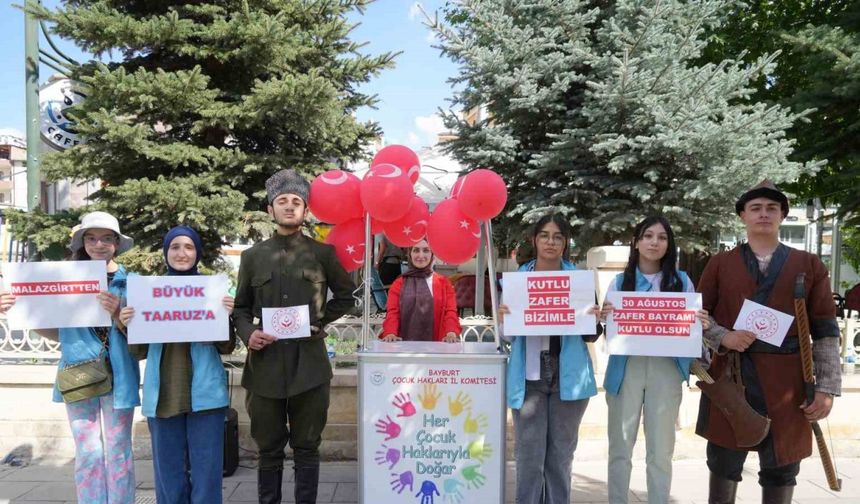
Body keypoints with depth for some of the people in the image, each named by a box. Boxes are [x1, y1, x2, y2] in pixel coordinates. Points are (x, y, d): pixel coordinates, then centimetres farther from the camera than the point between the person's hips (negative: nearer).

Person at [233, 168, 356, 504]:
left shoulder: (323, 253, 5)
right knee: (269, 449, 11)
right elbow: (240, 308, 11)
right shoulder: (253, 256, 9)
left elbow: (346, 296, 14)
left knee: (306, 449, 9)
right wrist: (247, 333, -8)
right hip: (265, 365, 1)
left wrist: (320, 322, 2)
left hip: (309, 365, -1)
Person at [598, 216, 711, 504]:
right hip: (626, 368, 0)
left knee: (661, 450, 7)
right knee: (620, 446, 6)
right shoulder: (620, 282, 6)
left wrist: (703, 326, -15)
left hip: (666, 370, 0)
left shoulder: (682, 281, 7)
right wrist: (603, 318, -17)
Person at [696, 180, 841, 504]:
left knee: (781, 469, 10)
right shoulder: (720, 263, 6)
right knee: (723, 463, 9)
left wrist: (827, 387, -4)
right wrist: (724, 337, -13)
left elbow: (825, 331, 3)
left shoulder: (810, 265, 6)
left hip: (785, 381, 1)